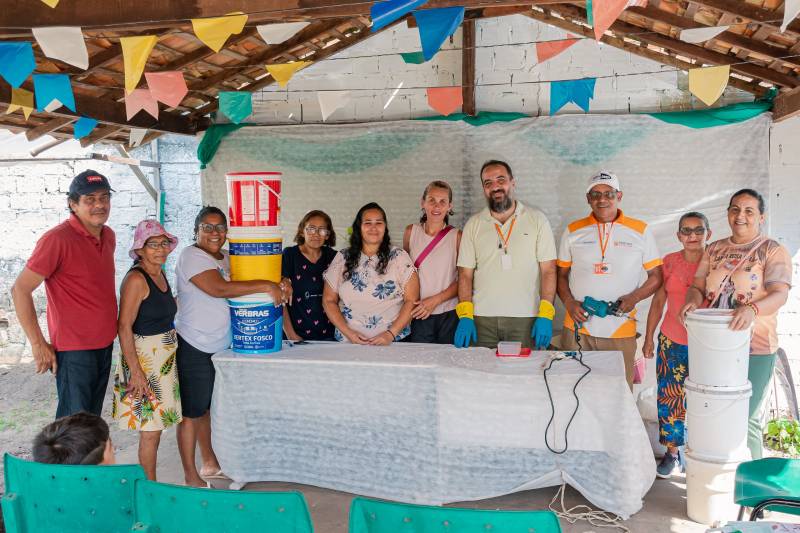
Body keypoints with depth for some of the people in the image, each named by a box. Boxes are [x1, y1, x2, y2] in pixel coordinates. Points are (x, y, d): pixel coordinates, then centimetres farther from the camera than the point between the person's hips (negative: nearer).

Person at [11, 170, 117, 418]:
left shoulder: (108, 235, 5)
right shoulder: (57, 239, -18)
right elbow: (20, 290, -17)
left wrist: (110, 329, 14)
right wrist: (38, 344, -16)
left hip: (105, 344, 7)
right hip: (74, 350, -7)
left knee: (93, 418, 19)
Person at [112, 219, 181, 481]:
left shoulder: (160, 275, 9)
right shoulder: (136, 279, -17)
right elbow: (124, 326, -20)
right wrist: (136, 371, -21)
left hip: (164, 359, 8)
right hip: (144, 359, -8)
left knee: (154, 428, 15)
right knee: (150, 431, 0)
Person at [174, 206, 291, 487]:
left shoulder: (228, 258, 12)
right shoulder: (191, 256, -14)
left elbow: (248, 279, 12)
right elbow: (218, 288, -27)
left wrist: (280, 286, -9)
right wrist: (266, 286, -27)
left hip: (219, 346, 8)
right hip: (194, 347, -8)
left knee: (206, 407, 20)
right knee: (192, 411, 2)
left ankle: (210, 463, 33)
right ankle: (191, 477, 13)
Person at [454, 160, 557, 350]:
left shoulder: (537, 219, 4)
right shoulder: (473, 225, 9)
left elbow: (548, 270, 0)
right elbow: (465, 274, 7)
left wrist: (545, 315, -9)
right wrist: (465, 316, -4)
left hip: (526, 319, -1)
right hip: (482, 319, 1)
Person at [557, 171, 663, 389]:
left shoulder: (640, 231, 6)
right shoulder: (573, 231, 9)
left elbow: (656, 276, 7)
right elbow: (561, 275, 13)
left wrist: (634, 298, -10)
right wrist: (569, 303, -5)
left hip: (621, 332, -1)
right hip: (577, 328, 1)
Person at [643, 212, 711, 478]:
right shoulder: (669, 262, 3)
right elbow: (658, 302, 9)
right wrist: (648, 338, 9)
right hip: (672, 344, 2)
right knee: (670, 398, 7)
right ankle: (673, 453, 22)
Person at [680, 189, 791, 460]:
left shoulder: (773, 251, -2)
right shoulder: (714, 249, 13)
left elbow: (779, 293, -14)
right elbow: (697, 286, 10)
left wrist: (752, 309, -34)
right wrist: (692, 301, -14)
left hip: (755, 349, -4)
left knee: (747, 419, 0)